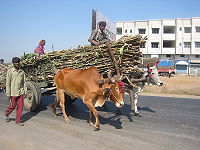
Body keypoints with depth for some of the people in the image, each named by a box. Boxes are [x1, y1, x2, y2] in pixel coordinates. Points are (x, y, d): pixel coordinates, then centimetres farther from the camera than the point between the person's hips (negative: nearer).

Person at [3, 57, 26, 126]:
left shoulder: (21, 71, 4)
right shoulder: (10, 71, -9)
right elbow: (8, 83, -10)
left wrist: (25, 91, 7)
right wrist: (8, 94, -11)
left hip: (21, 92, 4)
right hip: (13, 92, -4)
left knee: (20, 107, 5)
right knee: (13, 106, 10)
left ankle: (18, 120, 17)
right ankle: (6, 113, 41)